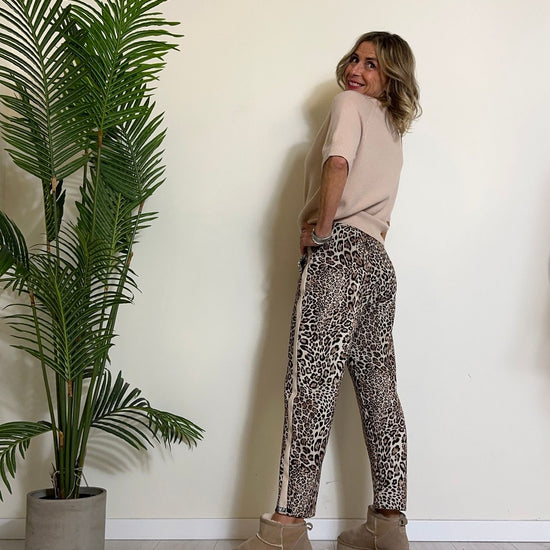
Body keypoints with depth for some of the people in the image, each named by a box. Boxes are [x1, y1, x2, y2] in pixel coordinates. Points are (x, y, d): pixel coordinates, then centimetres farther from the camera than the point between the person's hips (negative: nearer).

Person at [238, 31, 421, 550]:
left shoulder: (349, 104, 4)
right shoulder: (393, 129, 28)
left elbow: (338, 165, -16)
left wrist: (318, 229, -9)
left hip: (339, 252, -9)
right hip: (378, 260, 9)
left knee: (310, 386, -11)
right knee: (378, 389, 6)